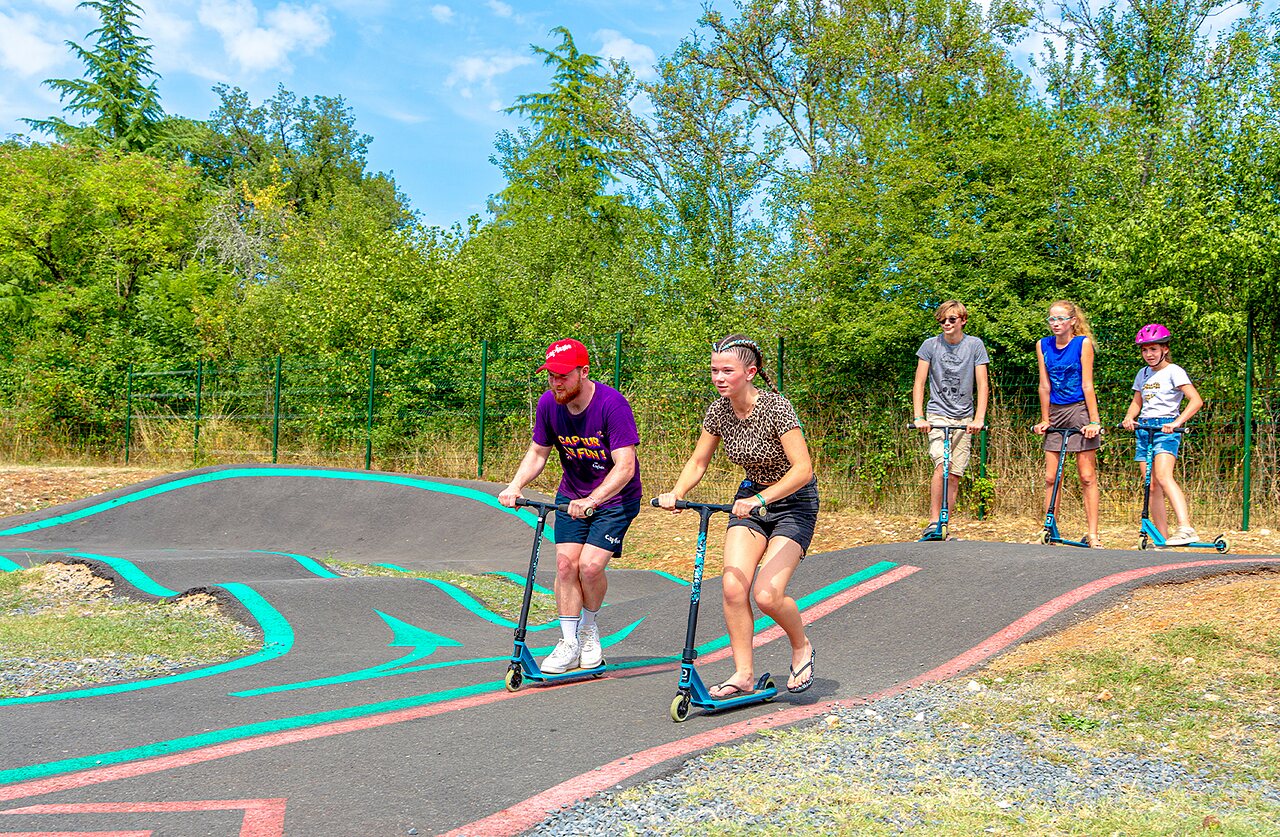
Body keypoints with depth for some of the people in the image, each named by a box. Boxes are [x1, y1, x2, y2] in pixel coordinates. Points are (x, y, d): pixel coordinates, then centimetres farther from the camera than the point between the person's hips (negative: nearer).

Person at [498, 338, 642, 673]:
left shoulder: (612, 404, -26)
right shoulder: (548, 403, -10)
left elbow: (625, 466, -29)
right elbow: (537, 453, 2)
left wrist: (592, 500, -41)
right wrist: (515, 486, -16)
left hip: (615, 497, -4)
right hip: (572, 494, 5)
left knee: (590, 566, -15)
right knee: (566, 563, -7)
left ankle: (589, 627, 15)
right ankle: (569, 643, 6)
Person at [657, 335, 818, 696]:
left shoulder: (776, 408, -25)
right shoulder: (718, 411, -7)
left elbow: (803, 469, -31)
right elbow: (698, 462, 3)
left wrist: (760, 499, -41)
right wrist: (675, 494, -16)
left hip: (793, 501, -5)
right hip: (751, 497, 5)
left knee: (767, 595, -17)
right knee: (733, 587, -12)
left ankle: (801, 647, 14)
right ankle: (744, 674, 3)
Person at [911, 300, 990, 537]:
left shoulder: (975, 345, 0)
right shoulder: (931, 344, -2)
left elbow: (982, 384, -2)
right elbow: (919, 383, -2)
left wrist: (979, 419, -13)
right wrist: (919, 418, -12)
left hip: (964, 418, 2)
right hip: (938, 415, -2)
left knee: (954, 475, 2)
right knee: (941, 465, -22)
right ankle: (934, 523, -17)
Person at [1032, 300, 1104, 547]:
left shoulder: (1083, 343, -6)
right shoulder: (1043, 345, 5)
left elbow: (1087, 384, -10)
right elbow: (1045, 385, 6)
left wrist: (1094, 421, -12)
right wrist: (1044, 419, 6)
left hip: (1080, 409, -4)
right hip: (1056, 413, 4)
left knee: (1087, 477, -2)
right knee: (1050, 477, 3)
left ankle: (1092, 534, 2)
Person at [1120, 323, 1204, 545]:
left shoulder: (1173, 371, -3)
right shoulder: (1143, 374, 17)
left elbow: (1196, 400, -12)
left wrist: (1177, 422, -24)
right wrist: (1129, 418, 4)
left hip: (1165, 429, -7)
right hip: (1144, 429, 7)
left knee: (1163, 476, -27)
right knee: (1152, 487, 2)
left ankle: (1186, 528, -35)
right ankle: (1161, 537, 6)